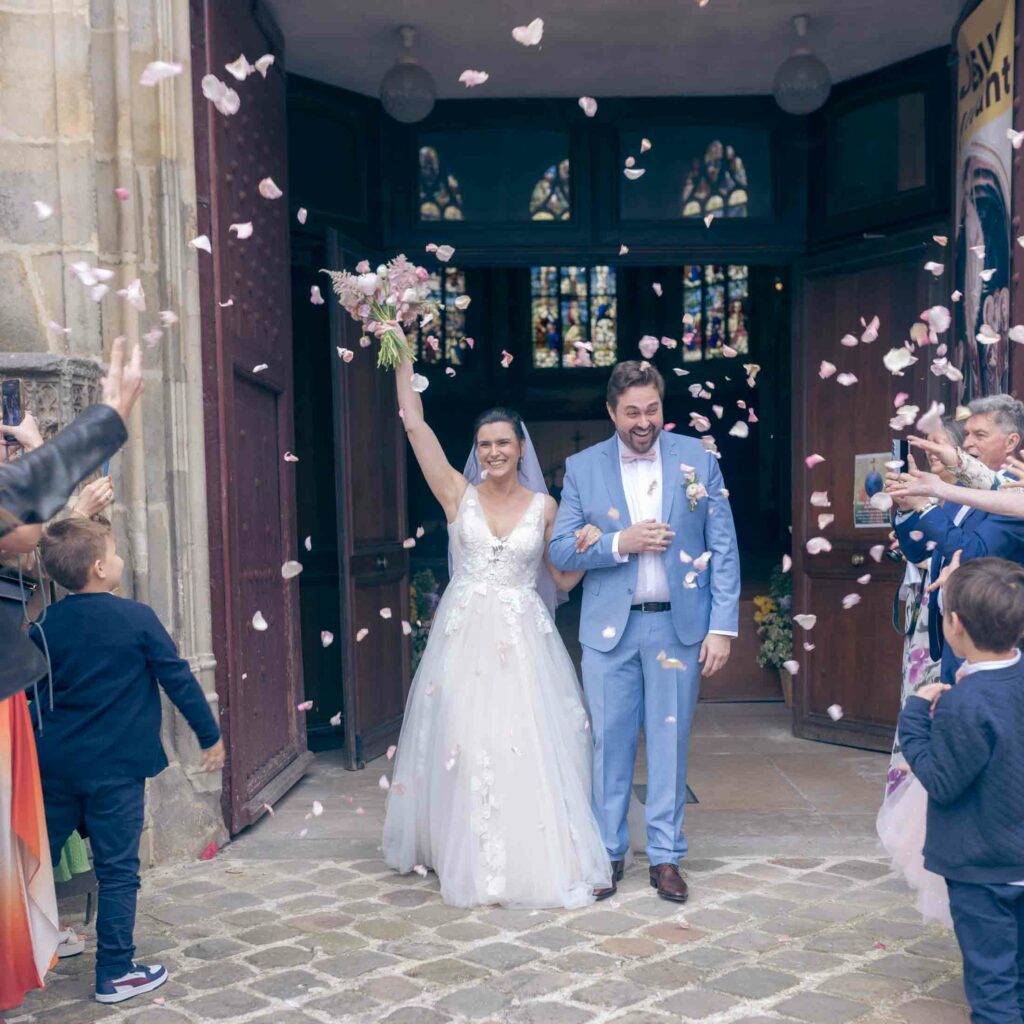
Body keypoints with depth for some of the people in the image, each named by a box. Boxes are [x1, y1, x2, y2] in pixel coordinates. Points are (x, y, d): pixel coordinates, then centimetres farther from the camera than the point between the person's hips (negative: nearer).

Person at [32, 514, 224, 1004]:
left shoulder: (47, 625, 1)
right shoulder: (136, 618, -12)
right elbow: (178, 679, -7)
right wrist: (210, 736, 4)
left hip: (55, 762, 5)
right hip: (116, 766, -5)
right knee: (117, 871, 5)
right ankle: (115, 973, 12)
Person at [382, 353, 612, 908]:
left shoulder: (543, 506, 6)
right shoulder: (458, 493, 3)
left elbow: (564, 579, 10)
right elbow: (415, 423, 0)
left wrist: (588, 547, -8)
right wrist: (403, 357, 1)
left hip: (523, 638, 0)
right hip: (464, 636, 0)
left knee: (529, 745, -2)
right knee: (463, 744, 0)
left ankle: (535, 857, 13)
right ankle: (470, 858, 14)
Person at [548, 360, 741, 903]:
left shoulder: (698, 459, 0)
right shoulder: (582, 467, 2)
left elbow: (723, 547, 0)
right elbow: (561, 549, 1)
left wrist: (722, 626, -6)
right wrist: (619, 543, -16)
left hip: (678, 624, 0)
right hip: (609, 627, 0)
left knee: (670, 741, 7)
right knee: (610, 741, 7)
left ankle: (666, 855, 20)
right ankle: (608, 851, 21)